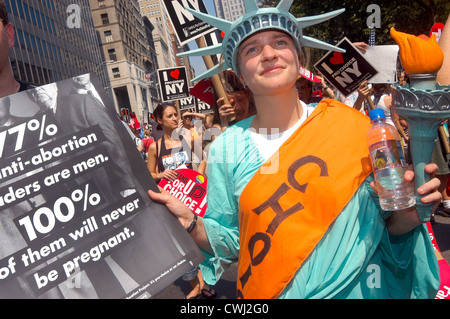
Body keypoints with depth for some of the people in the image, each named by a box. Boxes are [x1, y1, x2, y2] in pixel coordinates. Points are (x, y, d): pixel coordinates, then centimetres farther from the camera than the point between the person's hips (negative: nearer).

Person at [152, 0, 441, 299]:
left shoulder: (351, 125, -11)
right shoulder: (227, 148, -9)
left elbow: (386, 229, -2)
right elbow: (229, 244, -3)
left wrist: (406, 215, -21)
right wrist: (190, 224, -19)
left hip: (359, 289, 0)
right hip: (269, 291, 1)